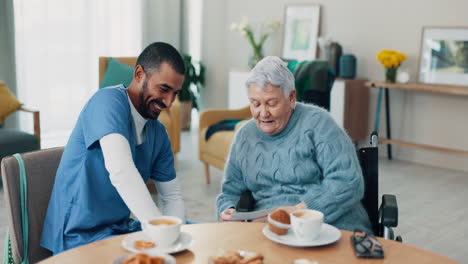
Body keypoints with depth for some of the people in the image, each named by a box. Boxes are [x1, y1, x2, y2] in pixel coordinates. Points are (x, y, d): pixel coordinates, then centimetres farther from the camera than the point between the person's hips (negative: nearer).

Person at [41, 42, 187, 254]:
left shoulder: (158, 132, 5)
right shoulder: (109, 102, -17)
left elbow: (173, 196, 9)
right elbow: (121, 171, -31)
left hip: (121, 228, 7)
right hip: (81, 237, -7)